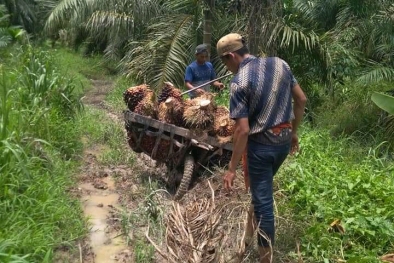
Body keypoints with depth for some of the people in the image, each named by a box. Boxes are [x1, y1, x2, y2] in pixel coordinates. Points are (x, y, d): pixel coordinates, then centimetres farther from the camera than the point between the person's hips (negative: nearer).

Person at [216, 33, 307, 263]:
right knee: (263, 187, 29)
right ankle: (256, 224, 52)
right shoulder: (280, 64, 1)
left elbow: (243, 130, -23)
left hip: (261, 144, -7)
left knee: (262, 200, 6)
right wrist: (294, 132, 17)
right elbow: (301, 100, 6)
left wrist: (232, 168, -16)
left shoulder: (239, 82, -19)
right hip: (284, 140, 7)